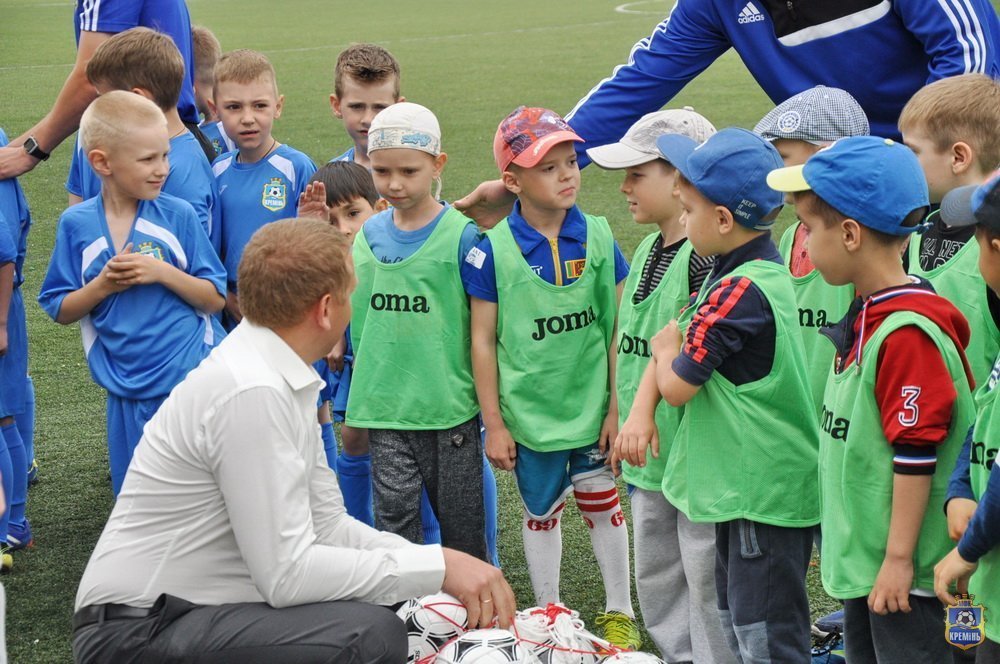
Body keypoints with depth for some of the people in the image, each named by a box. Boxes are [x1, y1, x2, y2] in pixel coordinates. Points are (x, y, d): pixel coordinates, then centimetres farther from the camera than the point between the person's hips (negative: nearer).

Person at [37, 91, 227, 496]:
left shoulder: (178, 215, -4)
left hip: (192, 379, -1)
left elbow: (215, 298, -2)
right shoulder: (76, 225, -2)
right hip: (129, 393, 2)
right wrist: (103, 285, -14)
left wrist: (162, 272, -17)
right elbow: (61, 311, 4)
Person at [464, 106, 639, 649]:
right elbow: (483, 341, -6)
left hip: (590, 409, 1)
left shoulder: (597, 237, -7)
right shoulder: (493, 251, -12)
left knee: (603, 506, 12)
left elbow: (618, 328, -2)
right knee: (541, 513, 15)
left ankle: (619, 612, 30)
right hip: (529, 414, -1)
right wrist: (494, 424, -6)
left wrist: (617, 406, -2)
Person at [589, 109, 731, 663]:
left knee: (707, 583, 0)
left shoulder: (708, 257, -18)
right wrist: (627, 425, 20)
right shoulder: (647, 250, 11)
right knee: (655, 581, 19)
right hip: (650, 454, 10)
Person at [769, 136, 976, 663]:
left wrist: (898, 559, -19)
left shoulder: (908, 332, -22)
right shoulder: (867, 314, 8)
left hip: (903, 573, -10)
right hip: (859, 559, 10)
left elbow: (916, 456, -22)